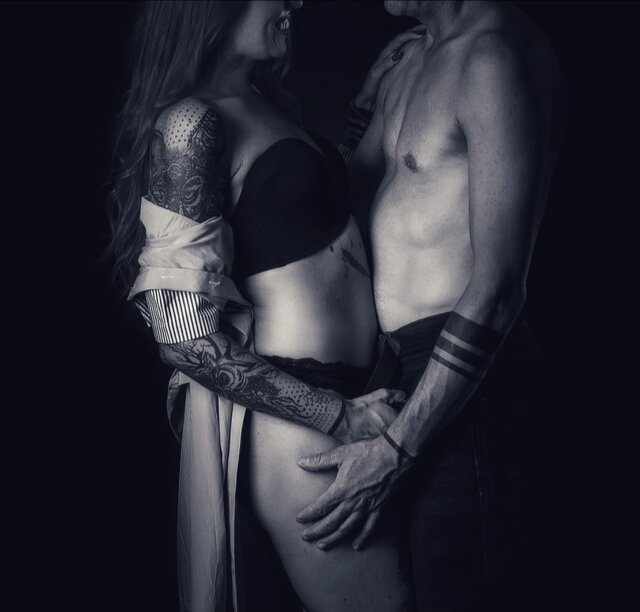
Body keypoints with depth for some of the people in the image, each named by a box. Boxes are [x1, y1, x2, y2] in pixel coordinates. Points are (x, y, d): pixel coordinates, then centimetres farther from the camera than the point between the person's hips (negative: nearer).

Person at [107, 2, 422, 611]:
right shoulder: (189, 124, -16)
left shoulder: (266, 100, 11)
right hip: (290, 422, -9)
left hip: (345, 388, 9)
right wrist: (340, 417, -18)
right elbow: (189, 340, -20)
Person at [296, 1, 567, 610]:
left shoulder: (492, 56, -16)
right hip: (393, 358, 9)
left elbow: (497, 287, -21)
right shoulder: (410, 63, 13)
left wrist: (398, 447, -22)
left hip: (457, 376, -9)